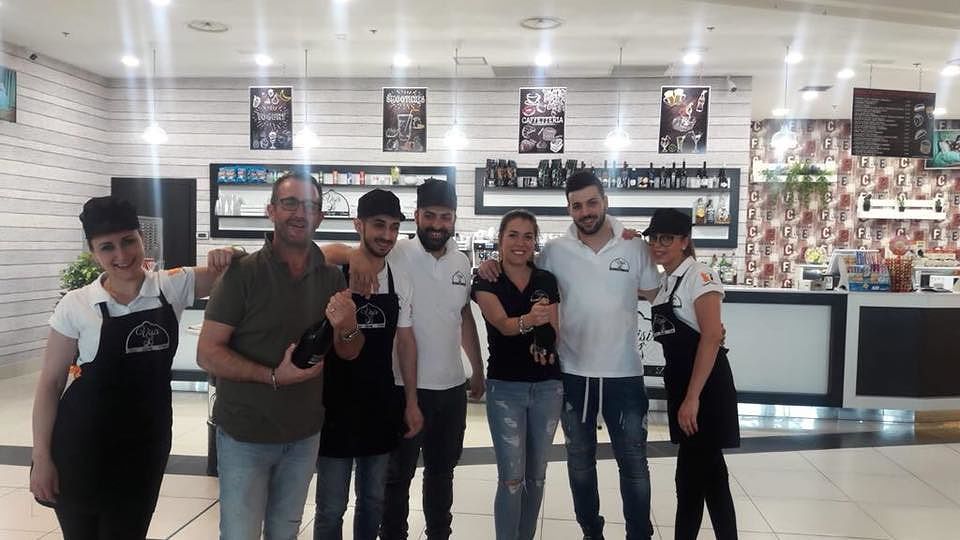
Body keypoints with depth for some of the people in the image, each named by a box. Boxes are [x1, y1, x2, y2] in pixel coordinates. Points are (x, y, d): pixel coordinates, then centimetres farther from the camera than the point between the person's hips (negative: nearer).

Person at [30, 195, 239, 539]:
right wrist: (41, 457, -6)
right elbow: (50, 383, -4)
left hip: (146, 444, 1)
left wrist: (228, 256, -21)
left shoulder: (173, 287, -5)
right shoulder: (75, 306, -10)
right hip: (82, 447, -1)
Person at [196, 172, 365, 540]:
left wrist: (347, 328, -19)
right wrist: (274, 376, -26)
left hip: (305, 436, 4)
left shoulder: (331, 278, -1)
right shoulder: (243, 273, -13)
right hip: (245, 436, -4)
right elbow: (207, 354, -15)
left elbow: (349, 353, 4)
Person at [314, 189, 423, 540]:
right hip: (336, 406, -4)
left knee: (373, 500, 18)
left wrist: (411, 401, 9)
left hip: (382, 406, 5)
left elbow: (405, 341, 9)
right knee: (331, 508, 7)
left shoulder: (401, 284, 2)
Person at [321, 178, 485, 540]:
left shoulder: (461, 262, 5)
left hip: (452, 387, 5)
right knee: (399, 473, 11)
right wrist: (355, 254, -41)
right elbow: (328, 252, -20)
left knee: (443, 469, 22)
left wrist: (478, 370, 16)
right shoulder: (394, 254, -12)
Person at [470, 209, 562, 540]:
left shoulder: (547, 281, 4)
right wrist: (528, 320, -43)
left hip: (548, 387, 4)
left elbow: (554, 332, 9)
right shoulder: (486, 282, -6)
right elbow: (502, 323, -22)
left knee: (536, 475, 13)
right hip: (505, 388, -3)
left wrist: (547, 347, -14)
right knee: (511, 479, -3)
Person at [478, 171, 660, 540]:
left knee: (633, 462, 11)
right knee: (580, 461, 18)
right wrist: (494, 265, -10)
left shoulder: (634, 247, -4)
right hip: (573, 374, 1)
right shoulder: (555, 251, -4)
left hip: (624, 374, -1)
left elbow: (655, 295, 6)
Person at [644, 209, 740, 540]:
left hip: (705, 386, -8)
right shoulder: (664, 283, 12)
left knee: (691, 475, -1)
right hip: (680, 382, 8)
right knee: (709, 471, 17)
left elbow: (712, 337, -20)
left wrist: (693, 397, -23)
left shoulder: (699, 276, -13)